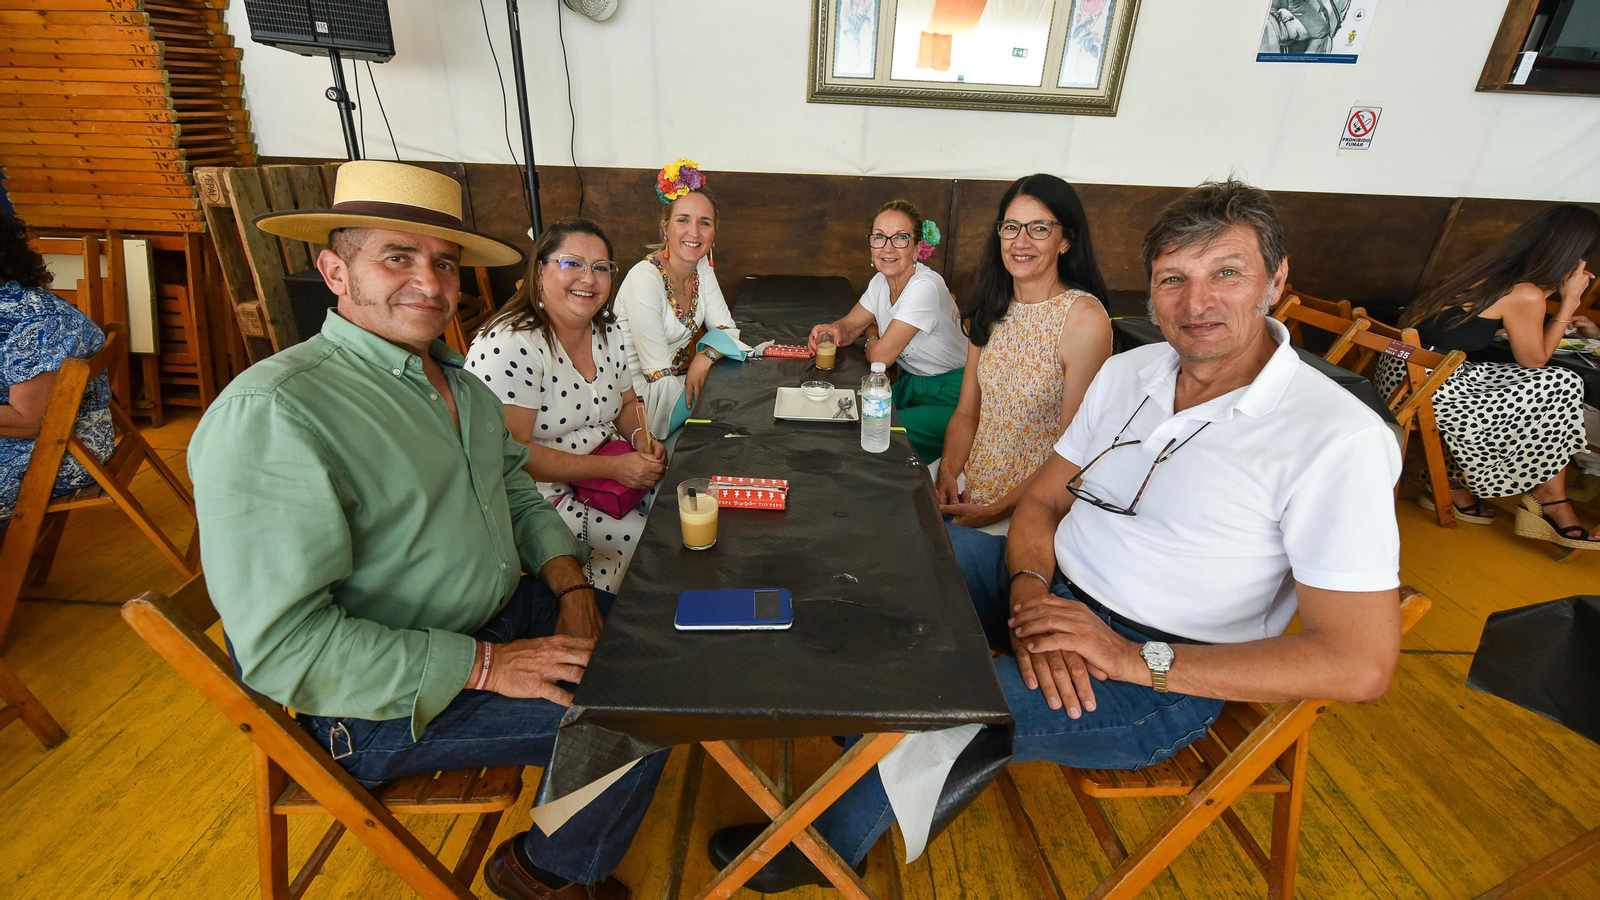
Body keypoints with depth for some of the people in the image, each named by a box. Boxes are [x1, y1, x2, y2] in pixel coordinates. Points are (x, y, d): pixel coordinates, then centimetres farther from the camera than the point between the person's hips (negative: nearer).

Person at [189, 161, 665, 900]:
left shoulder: (456, 377, 6)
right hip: (388, 700, -8)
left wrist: (571, 589, -3)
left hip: (504, 610, 9)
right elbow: (281, 644, -26)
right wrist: (485, 666, -26)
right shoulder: (270, 414, -23)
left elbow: (515, 486, 12)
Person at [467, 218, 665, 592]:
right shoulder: (508, 347, -21)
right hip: (543, 496, -8)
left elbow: (627, 403, 18)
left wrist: (642, 437, -6)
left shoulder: (610, 335, 4)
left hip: (613, 471, 8)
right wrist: (612, 468, -25)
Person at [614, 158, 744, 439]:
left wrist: (706, 356, -20)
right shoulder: (644, 280, -23)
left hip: (681, 376, 7)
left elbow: (725, 327, 0)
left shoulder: (701, 266, -1)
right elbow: (658, 373, -23)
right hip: (643, 394, -7)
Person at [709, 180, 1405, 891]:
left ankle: (829, 847, 10)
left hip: (1165, 677, -6)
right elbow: (1042, 501, 5)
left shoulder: (1339, 440, -17)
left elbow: (1360, 665, -21)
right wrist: (1030, 591, -16)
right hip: (1051, 588, 7)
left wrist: (1136, 659, -25)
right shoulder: (1127, 372, 3)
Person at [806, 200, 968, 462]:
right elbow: (850, 325, 10)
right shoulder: (881, 281, 0)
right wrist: (833, 330, -15)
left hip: (948, 398, -7)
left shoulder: (925, 286, -25)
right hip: (912, 384, 7)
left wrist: (871, 340, 0)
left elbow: (880, 356, -24)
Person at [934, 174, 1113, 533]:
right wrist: (947, 472, -10)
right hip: (967, 487, 6)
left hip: (1030, 506, -6)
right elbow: (966, 413, 8)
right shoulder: (992, 309, 7)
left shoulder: (1085, 318, -13)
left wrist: (997, 510, -18)